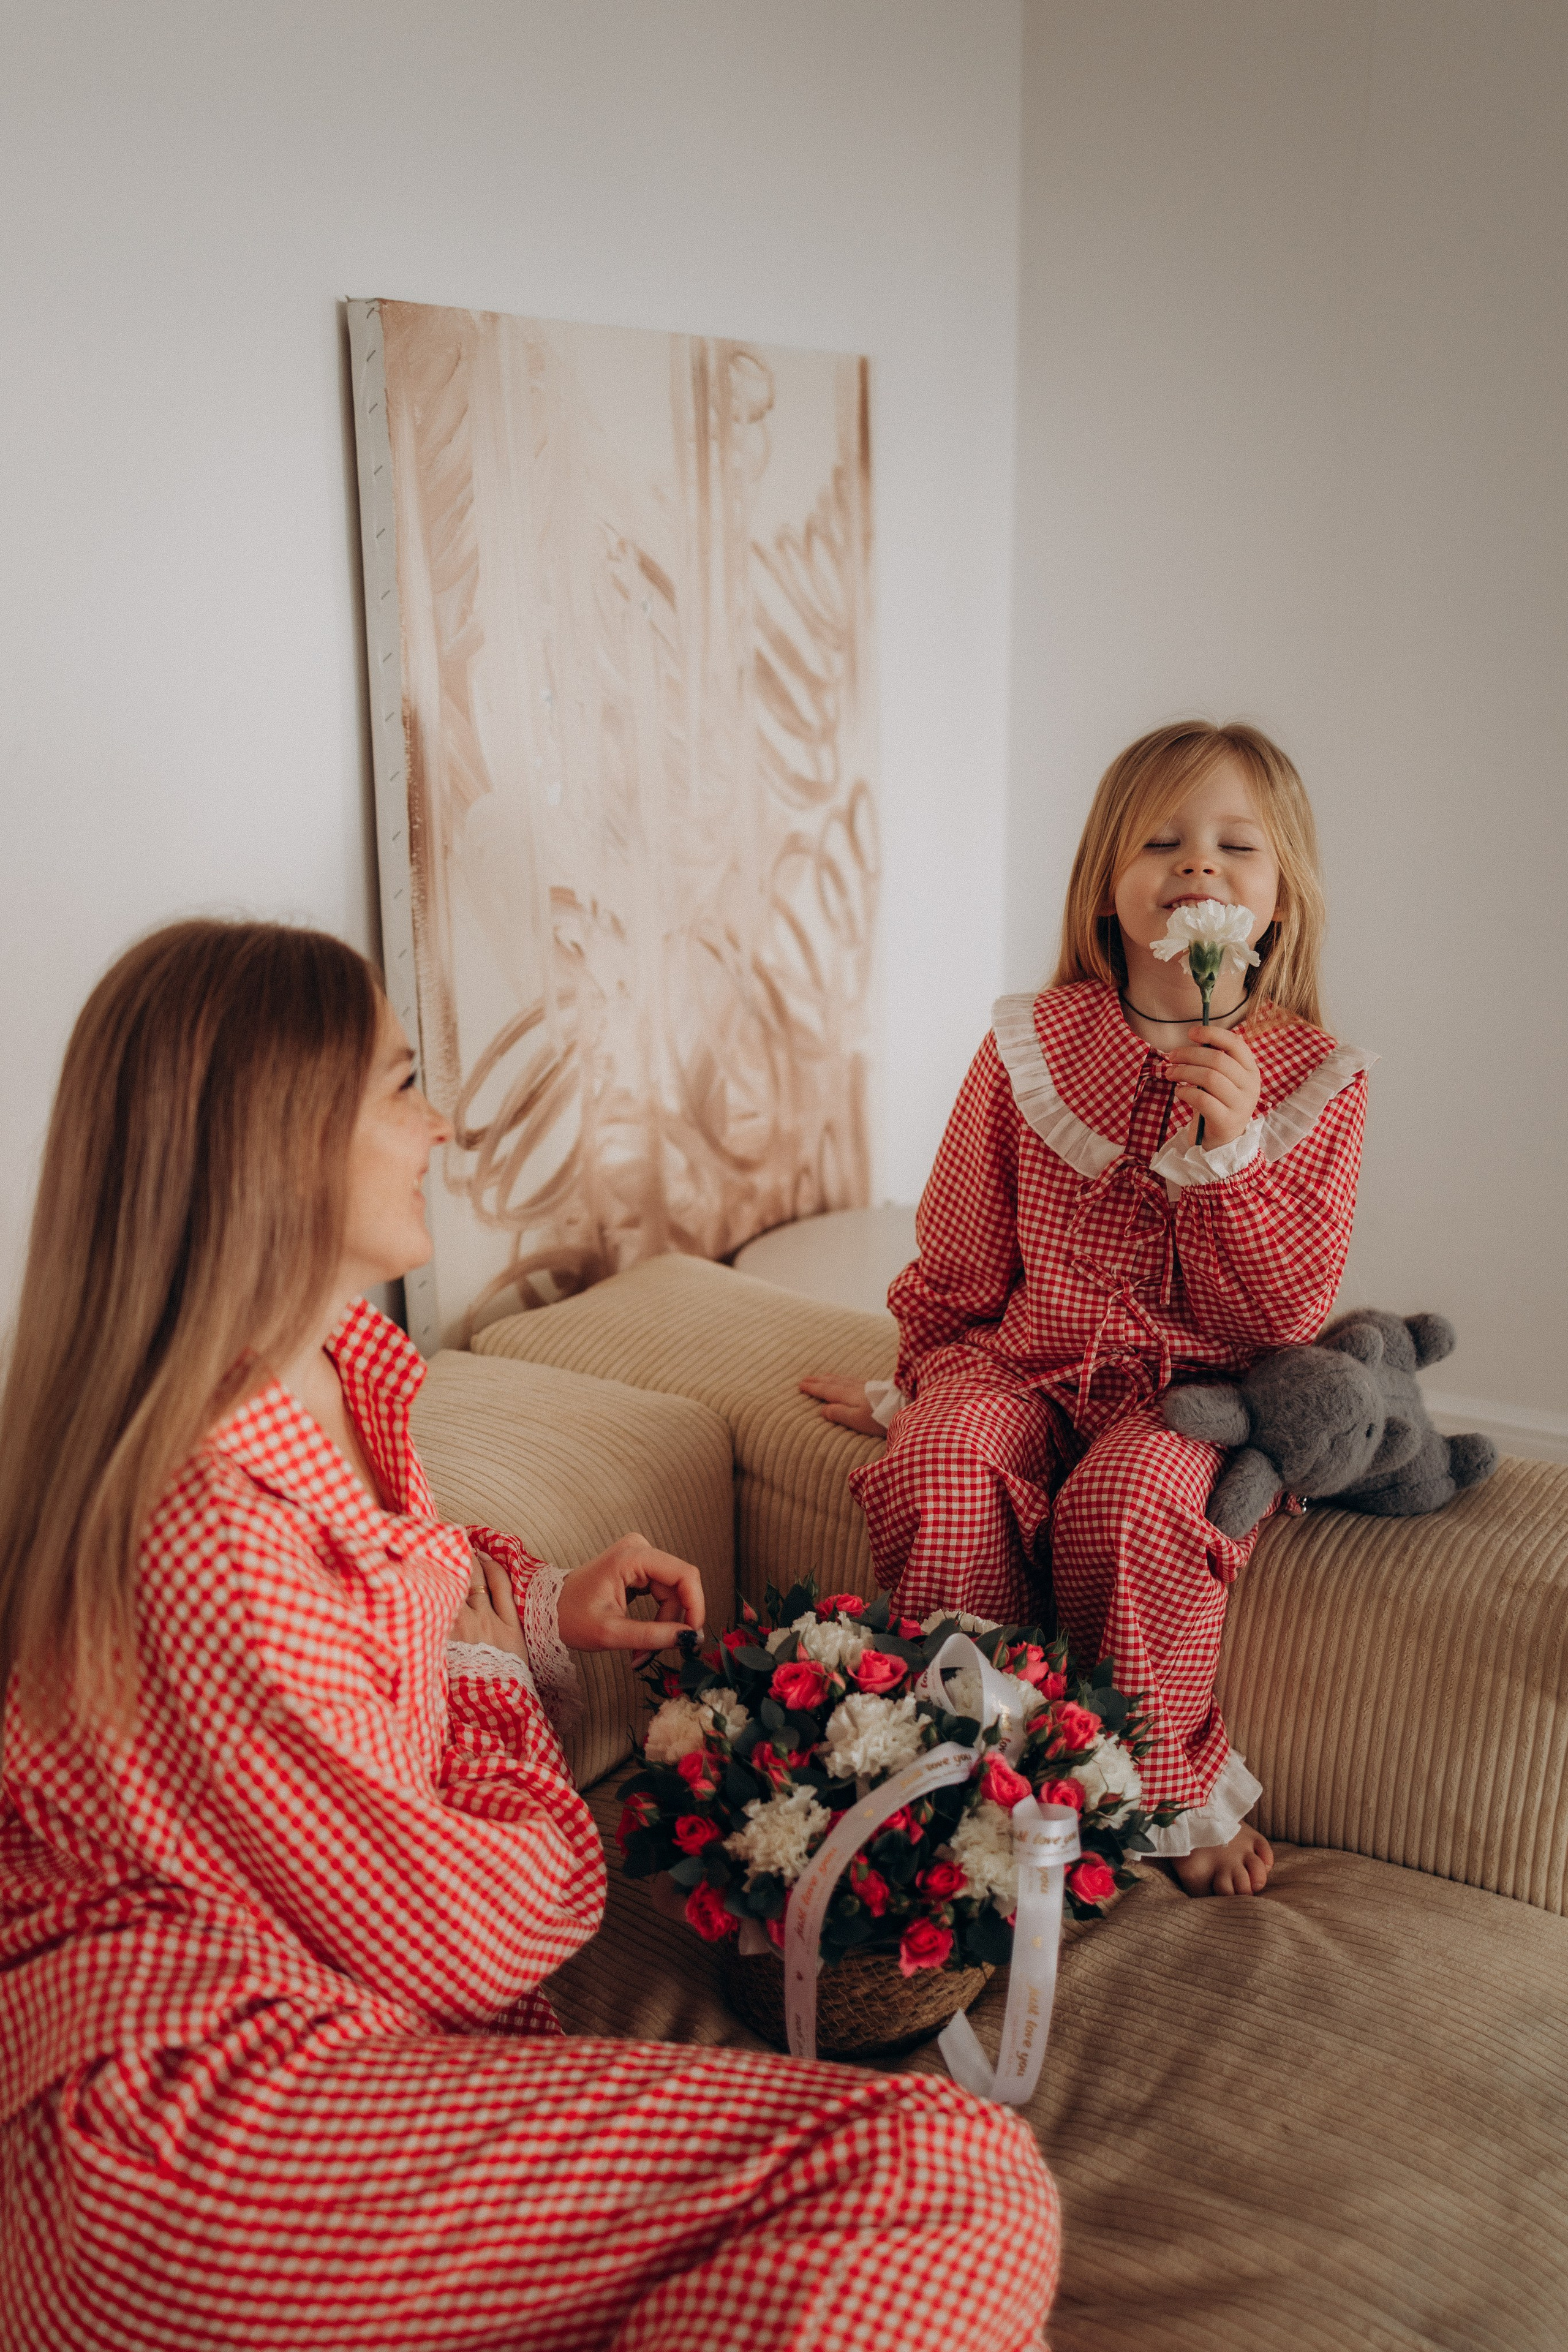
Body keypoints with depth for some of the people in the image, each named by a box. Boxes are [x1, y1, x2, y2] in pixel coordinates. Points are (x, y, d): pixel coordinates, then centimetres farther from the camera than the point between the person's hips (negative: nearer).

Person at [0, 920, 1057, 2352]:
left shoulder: (336, 1374, 9)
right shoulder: (208, 1538, -22)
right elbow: (480, 1939, -13)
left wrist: (546, 1607, 13)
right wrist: (487, 1679, 5)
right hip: (199, 2147, -10)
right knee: (946, 2174, -23)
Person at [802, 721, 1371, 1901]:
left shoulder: (1318, 1078, -1)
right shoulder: (1034, 1043, 2)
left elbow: (1293, 1313, -7)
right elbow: (961, 1257, 12)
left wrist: (1228, 1147, -19)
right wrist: (923, 1380, 14)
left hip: (1196, 1383, -1)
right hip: (1021, 1357, 2)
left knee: (1127, 1496, -33)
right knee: (939, 1471, -30)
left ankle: (1171, 1795, -10)